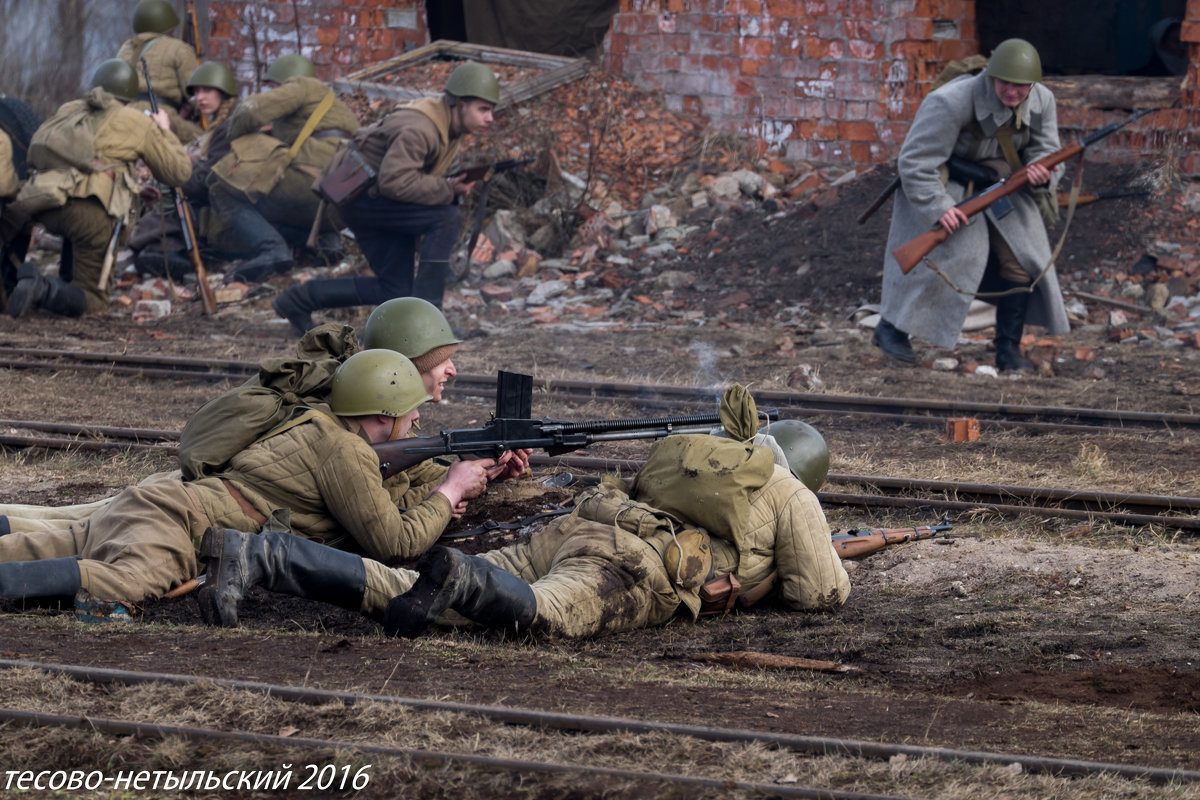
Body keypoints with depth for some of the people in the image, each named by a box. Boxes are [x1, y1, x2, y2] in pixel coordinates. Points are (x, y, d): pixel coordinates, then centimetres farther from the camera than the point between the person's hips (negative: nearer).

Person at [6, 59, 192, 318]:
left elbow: (33, 155, 26)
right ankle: (45, 292, -24)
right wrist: (165, 131, 35)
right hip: (92, 210, -4)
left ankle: (66, 280, 24)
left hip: (45, 208, 4)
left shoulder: (68, 110, 23)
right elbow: (179, 172, 19)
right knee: (92, 300, 6)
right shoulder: (138, 123, 14)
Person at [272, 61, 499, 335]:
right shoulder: (419, 129, -27)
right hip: (360, 195, -10)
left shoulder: (452, 126, 4)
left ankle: (298, 300, 15)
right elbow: (394, 181, -36)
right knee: (446, 217, -24)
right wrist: (447, 191, -30)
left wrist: (450, 187, -5)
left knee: (395, 292, 5)